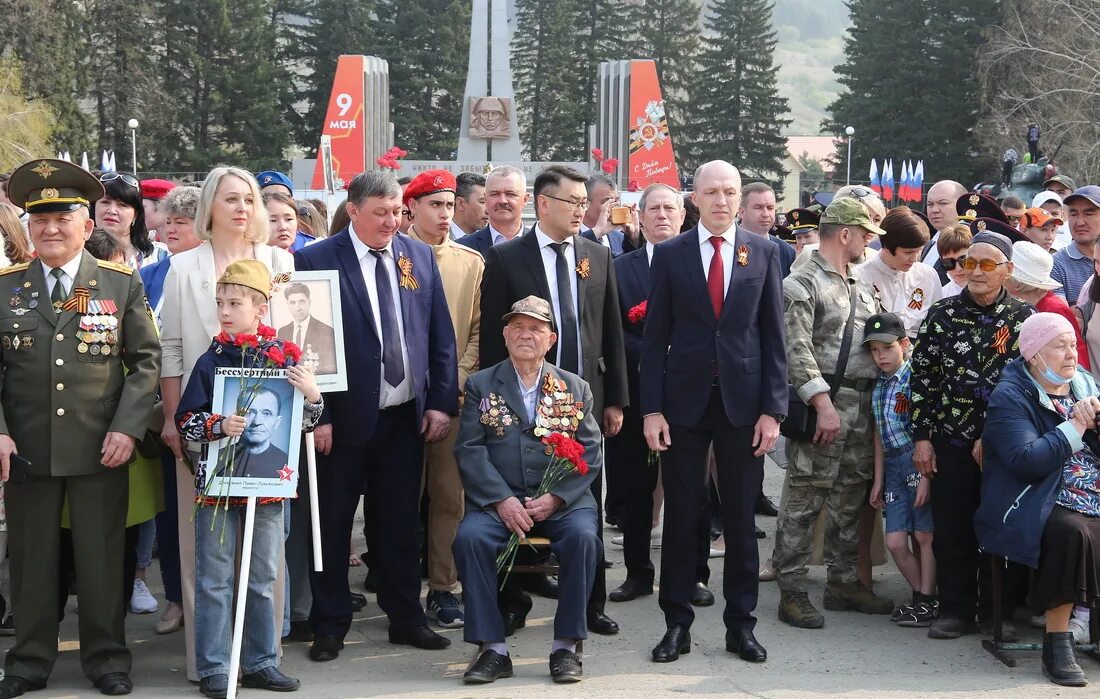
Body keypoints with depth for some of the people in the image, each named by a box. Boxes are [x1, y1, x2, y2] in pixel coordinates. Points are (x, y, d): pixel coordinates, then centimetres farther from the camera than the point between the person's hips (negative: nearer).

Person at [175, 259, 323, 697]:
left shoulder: (285, 358, 0)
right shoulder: (211, 361, -4)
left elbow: (304, 422, 7)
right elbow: (185, 422, -3)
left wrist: (313, 395, -13)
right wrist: (218, 426, -20)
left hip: (268, 482, 2)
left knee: (263, 579, 11)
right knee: (215, 579, 3)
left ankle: (261, 662, 22)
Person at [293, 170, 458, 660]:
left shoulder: (420, 256, 6)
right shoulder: (316, 261, -8)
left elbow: (441, 336, 8)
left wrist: (442, 401, 3)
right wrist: (316, 414, -12)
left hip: (406, 415, 4)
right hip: (344, 416, -3)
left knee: (401, 522, 12)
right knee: (333, 524, 6)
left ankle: (405, 618, 24)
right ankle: (330, 625, 18)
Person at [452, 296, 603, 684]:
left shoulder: (576, 388, 13)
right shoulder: (481, 386, 11)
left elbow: (590, 454, 3)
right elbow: (469, 450, -1)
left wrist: (555, 498, -13)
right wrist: (502, 500, -15)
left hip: (562, 502, 0)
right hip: (498, 501, 0)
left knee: (583, 535, -30)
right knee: (470, 536, -29)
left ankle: (566, 647, -17)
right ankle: (493, 650, -20)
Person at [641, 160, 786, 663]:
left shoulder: (763, 252, 4)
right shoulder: (669, 254, 2)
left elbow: (773, 335, 3)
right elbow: (655, 336, 2)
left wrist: (773, 408, -3)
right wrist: (651, 408, -5)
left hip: (742, 401, 1)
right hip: (684, 400, 0)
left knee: (741, 518, 7)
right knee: (681, 516, 5)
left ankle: (740, 625, 16)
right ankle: (677, 623, 15)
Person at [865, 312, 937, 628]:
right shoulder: (878, 386, 11)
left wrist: (926, 476, -17)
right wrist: (878, 480, 17)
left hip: (918, 461, -6)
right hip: (893, 466, 7)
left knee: (924, 535, 0)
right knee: (895, 541, 3)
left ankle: (927, 601, 10)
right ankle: (921, 596, 18)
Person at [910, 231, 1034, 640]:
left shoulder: (1023, 318, -2)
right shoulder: (943, 314, 2)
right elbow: (923, 375, 3)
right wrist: (922, 437, -2)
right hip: (951, 441, 1)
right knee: (951, 529, 5)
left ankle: (997, 612, 18)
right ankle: (956, 610, 17)